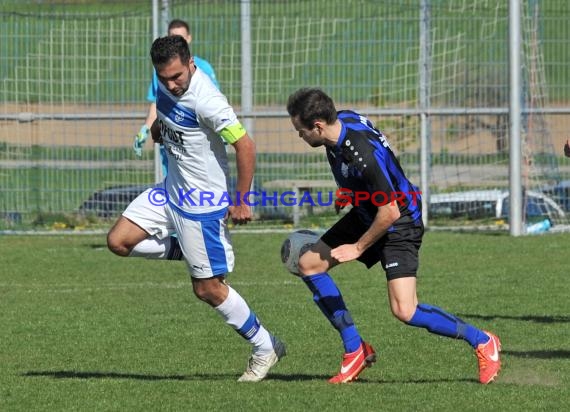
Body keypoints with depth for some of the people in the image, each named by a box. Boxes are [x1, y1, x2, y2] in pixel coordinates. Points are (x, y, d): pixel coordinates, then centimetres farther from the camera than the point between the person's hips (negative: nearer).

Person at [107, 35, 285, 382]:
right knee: (119, 241, 1)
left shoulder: (206, 101, -28)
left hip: (203, 201, -8)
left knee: (208, 289, -2)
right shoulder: (167, 83, -3)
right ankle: (193, 251, 15)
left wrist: (241, 202, -17)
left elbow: (245, 146, -23)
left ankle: (265, 348, 15)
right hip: (171, 190, 8)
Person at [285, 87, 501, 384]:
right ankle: (355, 350, 12)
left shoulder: (363, 154, -35)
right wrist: (347, 192, 18)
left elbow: (389, 213, -28)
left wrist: (358, 248, -17)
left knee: (404, 310, -18)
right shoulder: (342, 120, -8)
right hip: (365, 214, 10)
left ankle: (481, 341, 2)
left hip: (399, 224, -10)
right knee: (309, 264, 5)